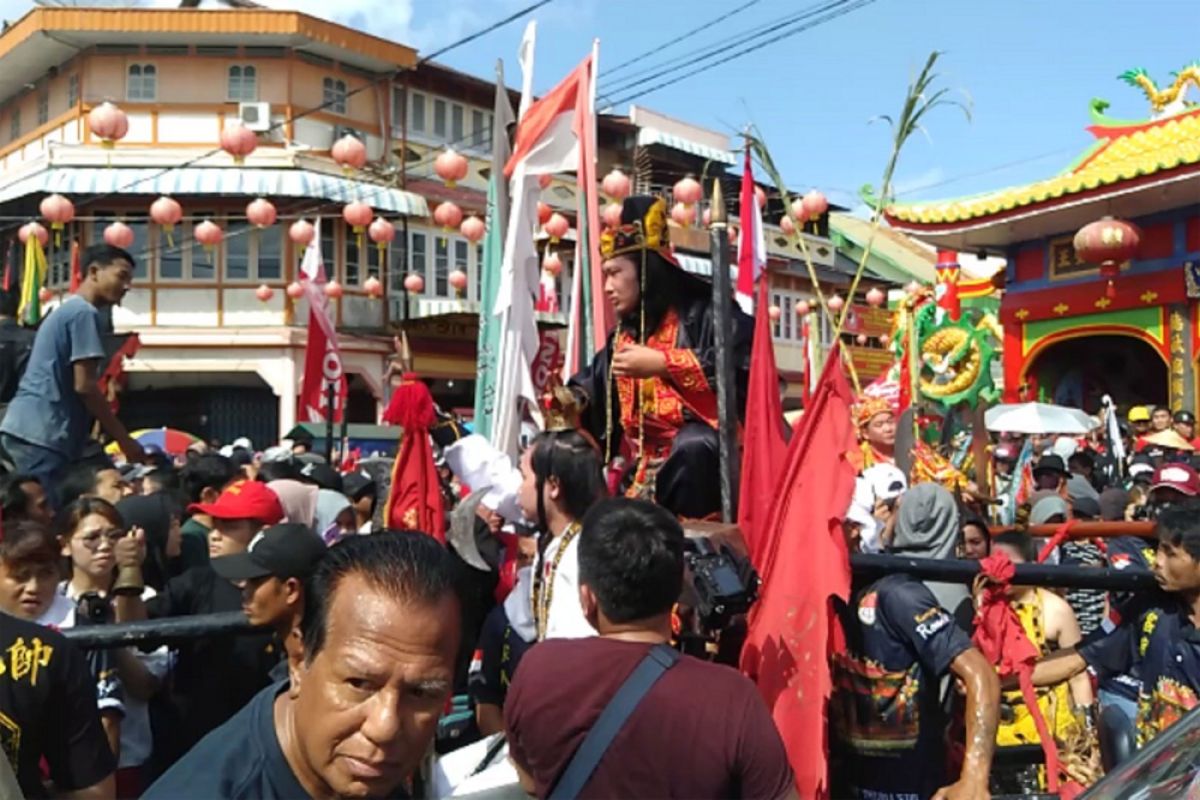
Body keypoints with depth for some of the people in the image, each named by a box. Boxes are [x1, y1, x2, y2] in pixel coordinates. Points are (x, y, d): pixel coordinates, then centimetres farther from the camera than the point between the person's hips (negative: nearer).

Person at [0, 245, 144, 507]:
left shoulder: (66, 309, 23)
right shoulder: (85, 313, -8)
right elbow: (84, 385, -15)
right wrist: (123, 438, -8)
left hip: (24, 427, 10)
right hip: (43, 433, -10)